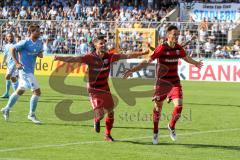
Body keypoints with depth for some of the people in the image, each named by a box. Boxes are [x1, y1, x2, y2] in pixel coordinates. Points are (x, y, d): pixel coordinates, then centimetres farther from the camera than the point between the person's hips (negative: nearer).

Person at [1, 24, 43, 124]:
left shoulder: (39, 43, 8)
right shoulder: (25, 42, -13)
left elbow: (40, 53, 21)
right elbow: (12, 49, -9)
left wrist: (40, 54, -4)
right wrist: (17, 63, -15)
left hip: (31, 70, 9)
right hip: (25, 70, -9)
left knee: (20, 91, 19)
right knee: (37, 91, -12)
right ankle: (31, 115, -3)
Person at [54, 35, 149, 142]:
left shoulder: (109, 56, -3)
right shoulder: (90, 57, -15)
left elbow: (126, 56, 3)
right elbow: (75, 59, -26)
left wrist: (143, 53, 3)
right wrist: (60, 58, -41)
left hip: (105, 89, 5)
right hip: (94, 90, -5)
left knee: (110, 112, 11)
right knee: (100, 114, -15)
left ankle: (108, 135, 34)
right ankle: (96, 121, 24)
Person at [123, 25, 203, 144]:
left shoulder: (178, 48, 0)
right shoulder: (161, 48, -15)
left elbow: (186, 58, 23)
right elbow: (147, 61, -17)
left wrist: (196, 63, 42)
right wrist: (132, 70, -26)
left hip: (175, 82, 4)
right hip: (162, 82, -3)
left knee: (179, 105, -12)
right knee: (158, 107, 7)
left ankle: (171, 126, 16)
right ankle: (155, 133, 26)